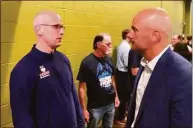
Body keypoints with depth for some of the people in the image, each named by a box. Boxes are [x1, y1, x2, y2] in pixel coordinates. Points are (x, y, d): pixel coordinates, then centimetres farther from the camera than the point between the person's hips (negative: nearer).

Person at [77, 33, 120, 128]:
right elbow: (81, 88, -15)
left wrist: (116, 96, 12)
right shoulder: (87, 62, -18)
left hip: (110, 104, 5)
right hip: (95, 107, -5)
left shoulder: (108, 59, 0)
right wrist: (84, 109, -15)